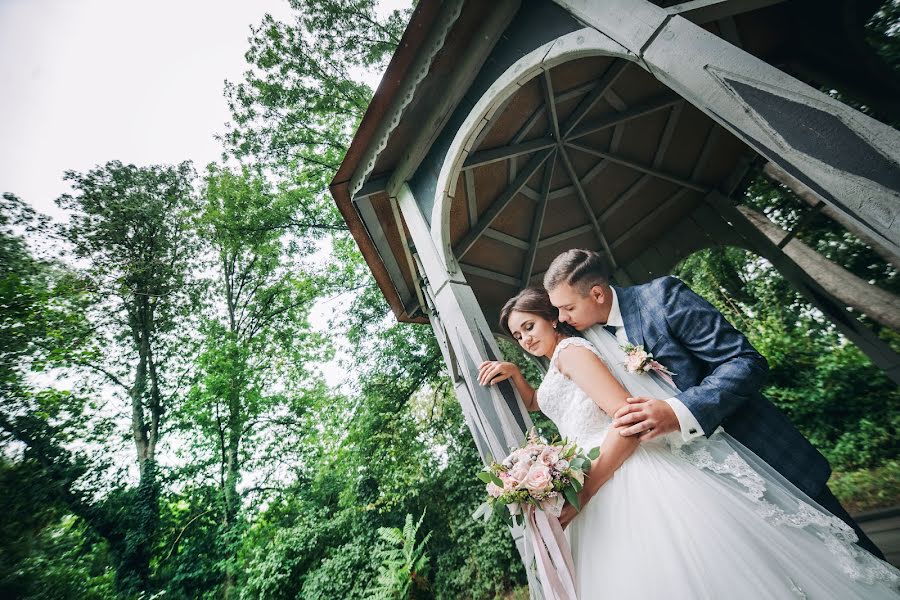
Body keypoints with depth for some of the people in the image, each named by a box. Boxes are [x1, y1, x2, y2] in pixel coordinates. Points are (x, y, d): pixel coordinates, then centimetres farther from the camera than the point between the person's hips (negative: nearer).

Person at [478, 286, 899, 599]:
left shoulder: (570, 350, -10)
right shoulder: (555, 373, 19)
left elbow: (628, 418, -20)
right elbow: (534, 403, 37)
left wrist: (581, 493, -23)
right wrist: (512, 372, 18)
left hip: (631, 476, -9)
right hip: (602, 490, 9)